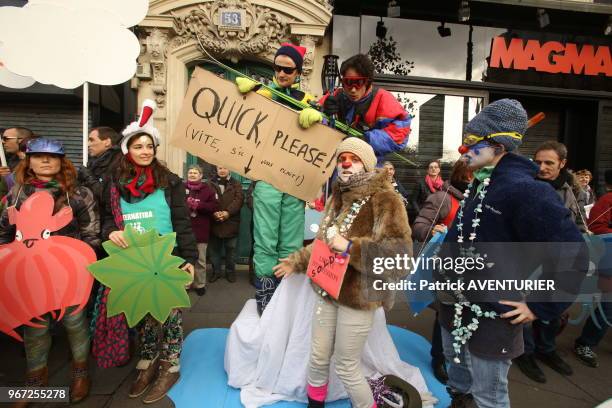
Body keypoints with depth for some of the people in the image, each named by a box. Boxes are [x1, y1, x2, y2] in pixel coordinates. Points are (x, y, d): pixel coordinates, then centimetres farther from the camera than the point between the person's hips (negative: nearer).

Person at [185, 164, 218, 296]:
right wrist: (186, 204, -14)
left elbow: (215, 206, -4)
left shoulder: (208, 189, 3)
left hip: (201, 230, 0)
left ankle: (200, 284, 21)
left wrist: (198, 205, -15)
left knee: (200, 259, 8)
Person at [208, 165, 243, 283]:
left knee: (230, 249, 9)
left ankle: (230, 271, 24)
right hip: (214, 222, 1)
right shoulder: (211, 184, 7)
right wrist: (213, 212, -22)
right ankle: (216, 271, 24)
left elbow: (239, 199, -7)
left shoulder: (236, 184, 7)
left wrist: (228, 212, -20)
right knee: (214, 248, 9)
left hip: (231, 222, 0)